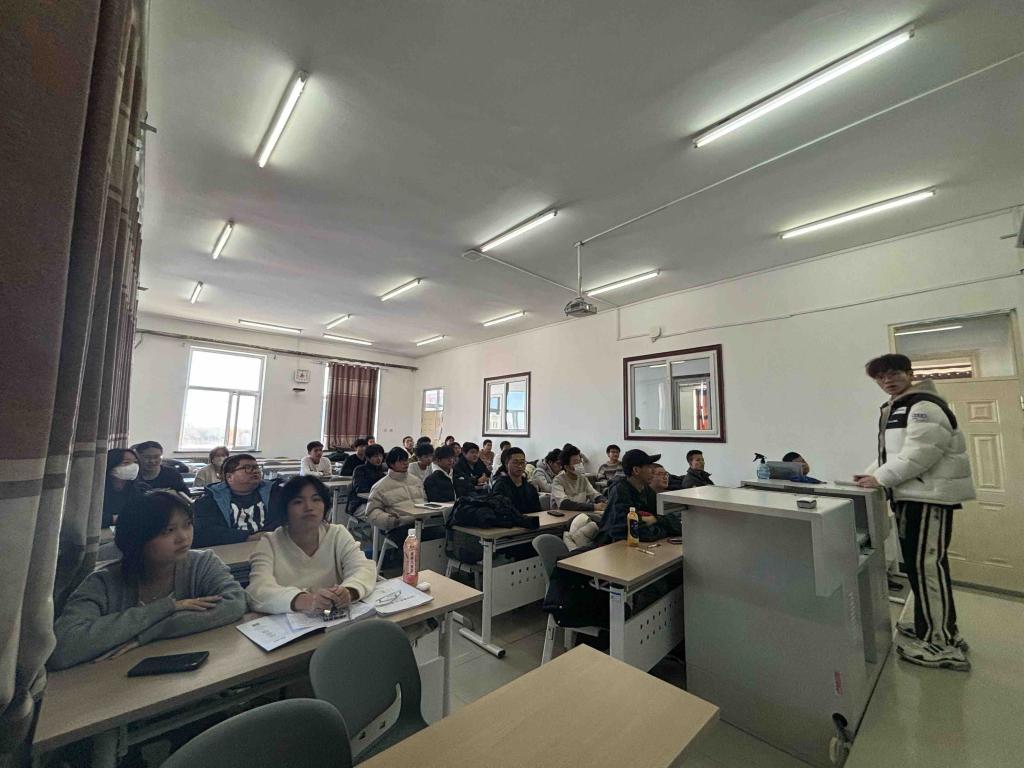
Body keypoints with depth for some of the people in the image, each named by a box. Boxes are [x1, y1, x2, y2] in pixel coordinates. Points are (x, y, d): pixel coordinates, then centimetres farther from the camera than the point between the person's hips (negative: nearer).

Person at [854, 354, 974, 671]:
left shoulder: (924, 405, -13)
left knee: (928, 565, -6)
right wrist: (872, 474, 8)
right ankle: (929, 628, 29)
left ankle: (941, 644, 4)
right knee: (915, 564, 16)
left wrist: (880, 478, -19)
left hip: (929, 496, -10)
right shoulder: (892, 409, 18)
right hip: (909, 496, 10)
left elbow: (919, 453, -23)